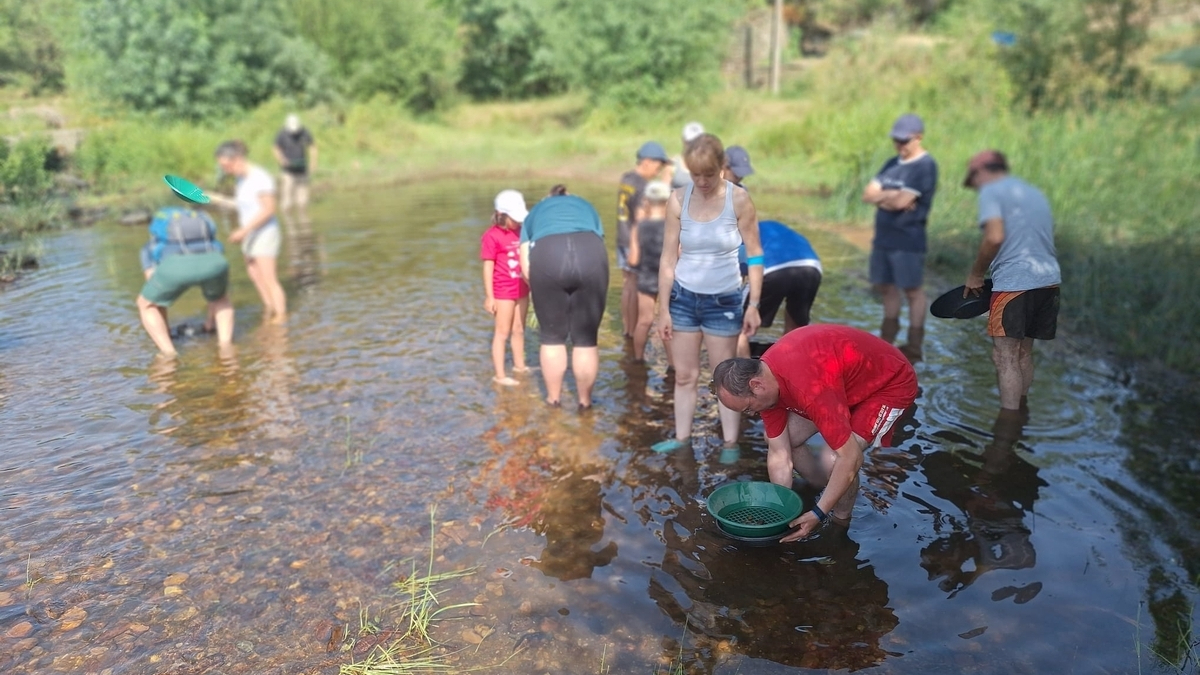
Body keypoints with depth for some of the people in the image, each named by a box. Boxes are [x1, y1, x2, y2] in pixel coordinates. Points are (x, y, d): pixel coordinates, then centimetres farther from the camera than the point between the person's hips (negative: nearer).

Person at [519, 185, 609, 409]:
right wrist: (586, 287, 43)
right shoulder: (586, 206, 38)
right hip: (590, 254, 1)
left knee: (552, 336, 17)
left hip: (546, 256, 0)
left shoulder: (535, 212, 33)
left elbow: (526, 267, 21)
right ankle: (585, 400, 25)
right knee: (586, 338, 14)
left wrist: (544, 290, 36)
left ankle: (554, 397, 30)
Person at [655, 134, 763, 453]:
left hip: (724, 300, -2)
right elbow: (668, 258, -2)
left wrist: (754, 304, -8)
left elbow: (755, 255, -5)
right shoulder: (678, 199, -6)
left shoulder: (739, 199, -11)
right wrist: (663, 309, -2)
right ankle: (682, 437, 27)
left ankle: (731, 444, 20)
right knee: (684, 375, 12)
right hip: (683, 297, 2)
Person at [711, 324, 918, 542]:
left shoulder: (809, 387, -40)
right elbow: (779, 455, -7)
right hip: (848, 377, 8)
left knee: (832, 460, -25)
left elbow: (850, 458, -34)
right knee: (781, 439, 3)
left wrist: (818, 513, -26)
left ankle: (840, 525, 5)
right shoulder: (764, 377, -14)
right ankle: (829, 496, 24)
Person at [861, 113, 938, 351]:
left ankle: (914, 348, 10)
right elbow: (867, 194, 5)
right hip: (883, 237, 8)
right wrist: (892, 196, -12)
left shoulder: (925, 166, -12)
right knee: (886, 287, 16)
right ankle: (887, 339, 31)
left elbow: (901, 201, -21)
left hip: (908, 240, -8)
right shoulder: (892, 163, 12)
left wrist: (881, 196, -2)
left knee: (913, 291, 3)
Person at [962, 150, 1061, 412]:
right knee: (1023, 353, 17)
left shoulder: (991, 191, -2)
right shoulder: (1034, 192, 23)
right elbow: (1045, 238, 24)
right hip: (1048, 279, 8)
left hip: (1014, 282, -8)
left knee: (1005, 357, -6)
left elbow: (995, 237, -17)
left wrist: (975, 274, -5)